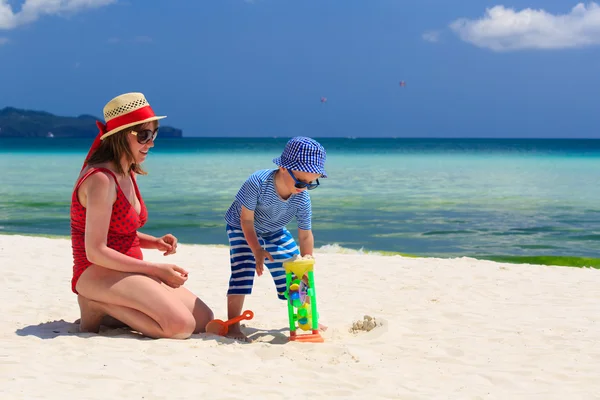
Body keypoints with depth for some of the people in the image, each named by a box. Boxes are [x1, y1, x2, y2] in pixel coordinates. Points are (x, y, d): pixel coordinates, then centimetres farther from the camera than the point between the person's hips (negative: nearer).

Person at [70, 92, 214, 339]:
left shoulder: (127, 175, 12)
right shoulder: (101, 180, -18)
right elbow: (95, 252, -22)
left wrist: (155, 242, 2)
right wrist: (156, 269, -18)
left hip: (127, 273, 10)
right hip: (98, 275, -10)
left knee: (204, 319, 4)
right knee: (181, 325, -26)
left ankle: (109, 310, 5)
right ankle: (99, 307, -10)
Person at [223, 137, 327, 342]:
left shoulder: (302, 200, -26)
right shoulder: (257, 183, -39)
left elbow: (305, 235, -16)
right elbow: (246, 219, -28)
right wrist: (257, 251, -35)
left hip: (274, 232, 4)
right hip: (242, 228, -4)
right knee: (243, 270, -23)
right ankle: (232, 326, -20)